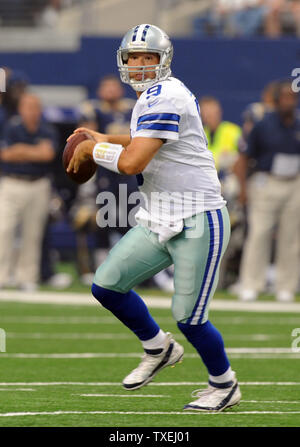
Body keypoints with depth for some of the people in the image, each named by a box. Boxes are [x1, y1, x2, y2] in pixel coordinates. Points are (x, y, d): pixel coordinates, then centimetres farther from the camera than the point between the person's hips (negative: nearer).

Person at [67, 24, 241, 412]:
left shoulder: (163, 99, -19)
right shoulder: (152, 98, 11)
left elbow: (132, 162, -25)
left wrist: (91, 149, -9)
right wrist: (103, 140, 25)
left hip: (198, 223, -9)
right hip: (160, 221, 9)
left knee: (188, 317, -3)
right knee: (106, 286, 3)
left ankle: (224, 386, 22)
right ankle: (158, 349, 25)